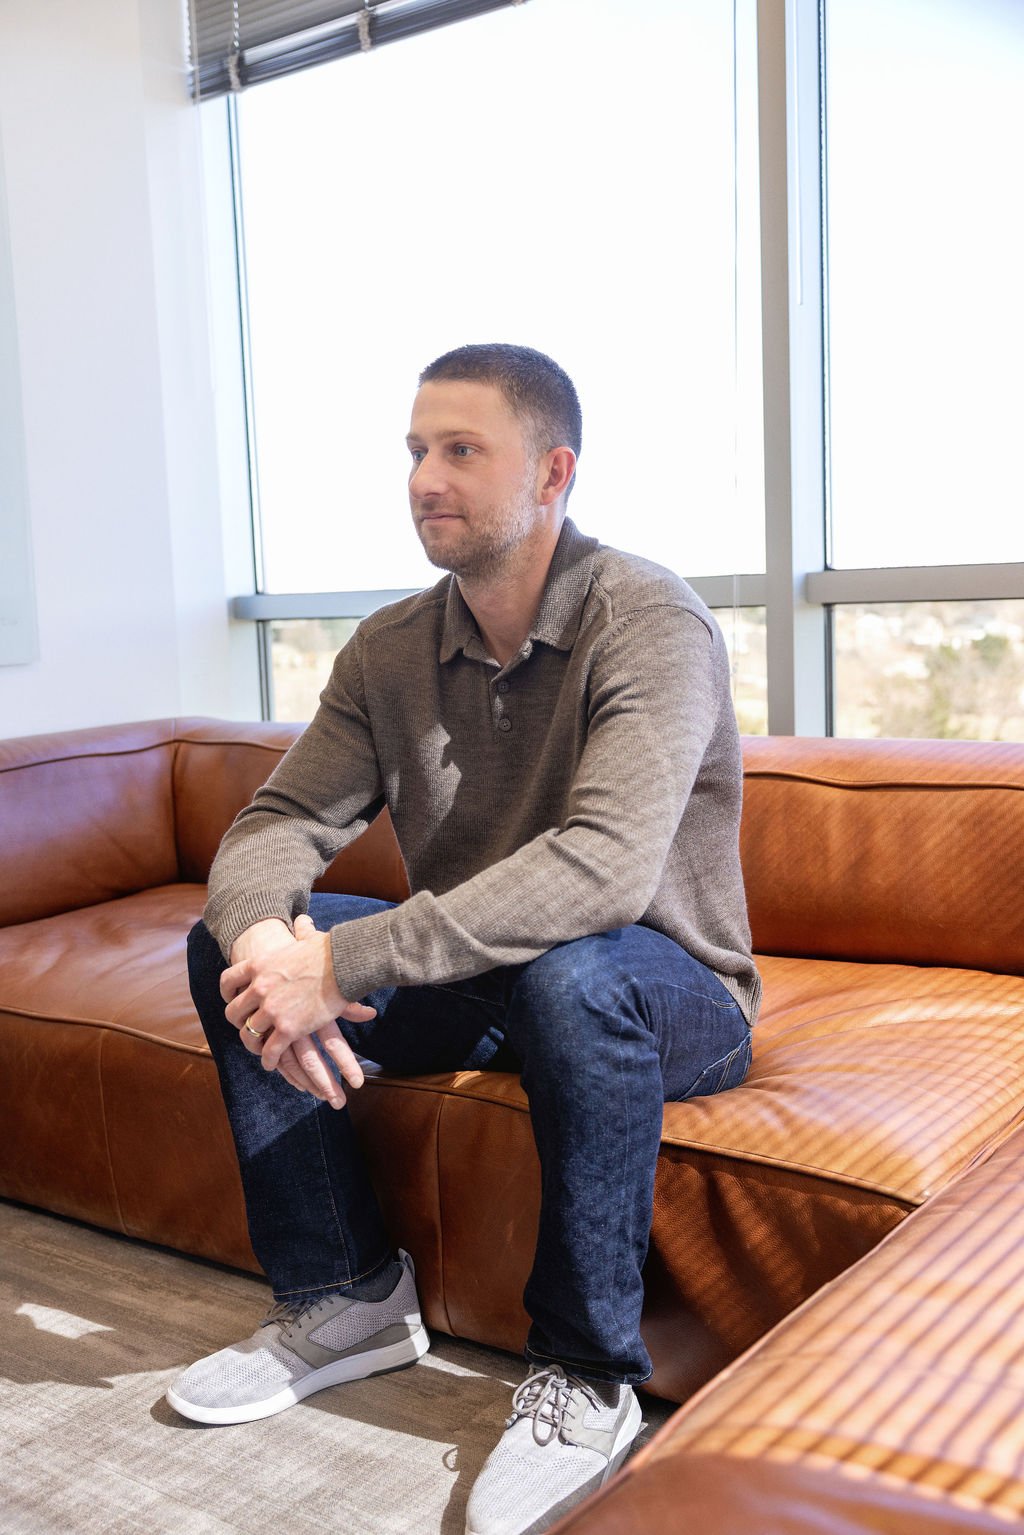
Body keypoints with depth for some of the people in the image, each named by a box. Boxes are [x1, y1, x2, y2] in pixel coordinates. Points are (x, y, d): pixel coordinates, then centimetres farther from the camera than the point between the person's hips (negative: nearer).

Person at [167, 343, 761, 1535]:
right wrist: (268, 941, -31)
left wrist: (342, 963, -39)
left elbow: (603, 867, -36)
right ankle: (346, 1299, 4)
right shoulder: (391, 651, -2)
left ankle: (586, 1379, -17)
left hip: (669, 998, -5)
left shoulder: (650, 624, -22)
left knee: (569, 971, -39)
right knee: (226, 945, -8)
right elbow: (275, 824, -6)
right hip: (481, 986, 6)